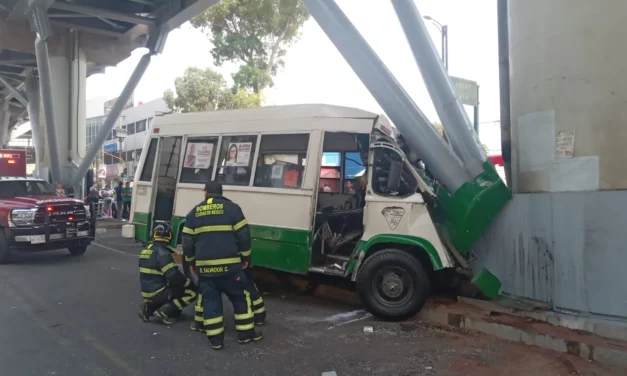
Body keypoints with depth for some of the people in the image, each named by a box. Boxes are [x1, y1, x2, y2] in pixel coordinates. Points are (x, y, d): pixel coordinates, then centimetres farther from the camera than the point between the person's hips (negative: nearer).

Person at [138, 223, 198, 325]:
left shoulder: (146, 250, 9)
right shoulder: (162, 252, -18)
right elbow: (174, 276, -23)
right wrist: (190, 283, -8)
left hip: (147, 293, 9)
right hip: (157, 293, -9)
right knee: (192, 291, -4)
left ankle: (149, 308, 12)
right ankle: (164, 312, -11)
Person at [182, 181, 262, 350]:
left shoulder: (194, 212, 9)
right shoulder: (232, 208, 0)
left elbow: (187, 241, 10)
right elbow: (243, 235, -4)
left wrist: (191, 261, 22)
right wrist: (245, 257, 7)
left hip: (204, 266, 3)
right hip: (229, 264, -2)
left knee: (210, 300, 10)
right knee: (240, 297, 11)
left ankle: (215, 339, 13)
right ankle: (246, 333, 17)